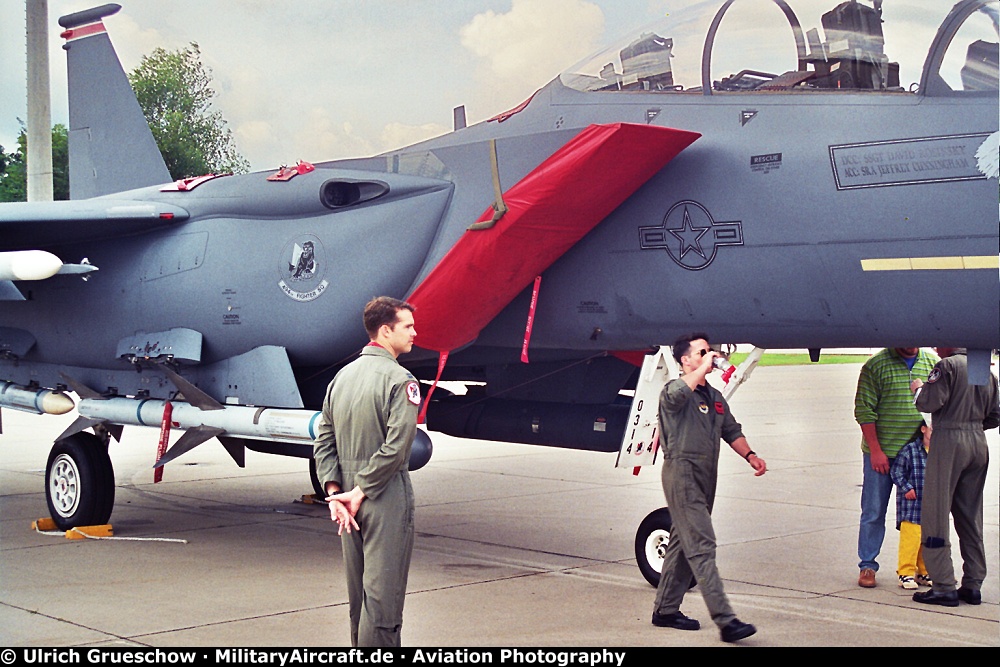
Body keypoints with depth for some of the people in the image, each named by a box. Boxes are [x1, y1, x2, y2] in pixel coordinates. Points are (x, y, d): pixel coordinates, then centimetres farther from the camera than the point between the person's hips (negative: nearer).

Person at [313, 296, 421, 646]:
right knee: (382, 592, -4)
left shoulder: (342, 376, 11)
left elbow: (323, 442, 7)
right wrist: (360, 492, -13)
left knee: (358, 594, 15)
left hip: (349, 503, 7)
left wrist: (334, 492, 1)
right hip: (387, 499, -7)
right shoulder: (400, 380, -11)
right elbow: (395, 447, -20)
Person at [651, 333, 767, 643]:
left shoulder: (714, 396, 19)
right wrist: (705, 366, -24)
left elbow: (731, 430, 21)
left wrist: (749, 455, 4)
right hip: (682, 473, -9)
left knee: (683, 542, 14)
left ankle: (666, 609, 24)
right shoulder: (674, 391, -9)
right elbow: (678, 392, -34)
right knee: (702, 545, -12)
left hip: (706, 475, 9)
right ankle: (725, 620, -17)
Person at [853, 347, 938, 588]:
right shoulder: (877, 365, -5)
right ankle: (867, 566, 14)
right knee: (874, 511, 3)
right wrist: (875, 450, -12)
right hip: (881, 452, -3)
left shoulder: (933, 363, 7)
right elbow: (864, 410, -8)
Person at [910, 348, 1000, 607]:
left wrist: (919, 388, 1)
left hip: (949, 441, -7)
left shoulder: (947, 366, -8)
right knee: (971, 518, 13)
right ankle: (973, 585, 14)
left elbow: (931, 402, -18)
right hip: (978, 443, 7)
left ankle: (944, 587, -4)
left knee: (935, 516, -2)